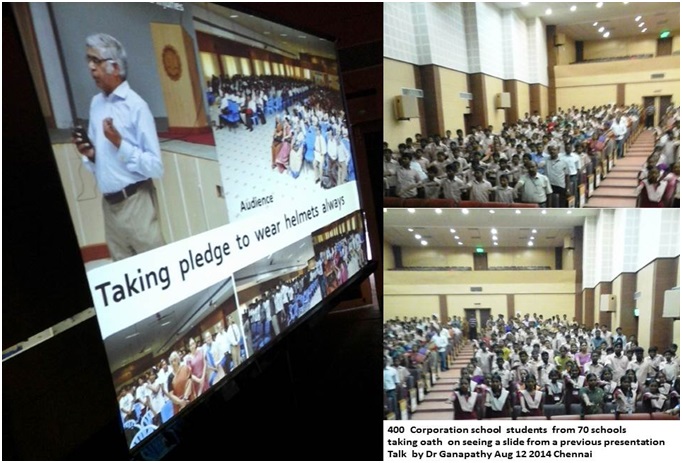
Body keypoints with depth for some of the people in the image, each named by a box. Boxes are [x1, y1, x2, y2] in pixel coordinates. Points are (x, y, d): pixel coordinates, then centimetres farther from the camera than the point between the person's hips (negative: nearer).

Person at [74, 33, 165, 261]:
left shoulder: (136, 106, -12)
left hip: (135, 202, -7)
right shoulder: (95, 103, 11)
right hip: (109, 203, 7)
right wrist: (89, 155, -3)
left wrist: (120, 143, -21)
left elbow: (155, 166, -15)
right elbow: (100, 158, 18)